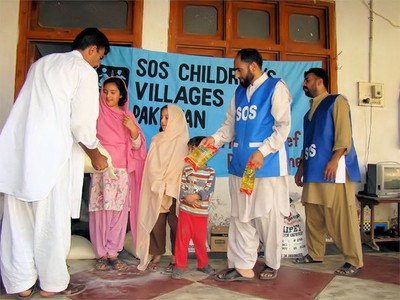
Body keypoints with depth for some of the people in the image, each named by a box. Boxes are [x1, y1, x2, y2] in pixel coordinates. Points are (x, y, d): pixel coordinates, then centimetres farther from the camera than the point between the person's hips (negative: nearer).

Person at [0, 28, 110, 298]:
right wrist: (96, 157, 7)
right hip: (50, 154, -7)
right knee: (52, 222, 4)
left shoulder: (41, 63, 22)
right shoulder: (85, 71, -1)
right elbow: (82, 124, -9)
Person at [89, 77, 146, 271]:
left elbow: (136, 145, 9)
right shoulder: (97, 112, 5)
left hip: (122, 170, 2)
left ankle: (112, 253, 12)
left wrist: (132, 128, -8)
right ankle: (101, 254, 8)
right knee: (100, 210, -3)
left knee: (119, 211, 1)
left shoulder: (127, 116, 12)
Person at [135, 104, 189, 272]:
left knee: (175, 224, 0)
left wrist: (168, 188, -11)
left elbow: (181, 167, -6)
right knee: (156, 223, 2)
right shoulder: (156, 140, 11)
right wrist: (160, 186, -8)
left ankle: (175, 258, 12)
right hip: (156, 191, 3)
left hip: (175, 191, -3)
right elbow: (152, 166, 4)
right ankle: (156, 256, 15)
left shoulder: (182, 141, -2)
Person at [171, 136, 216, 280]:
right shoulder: (186, 169, 2)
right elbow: (181, 187, -4)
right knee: (182, 238, 4)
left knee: (200, 240, 11)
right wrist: (186, 198, -20)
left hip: (201, 212, -1)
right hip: (185, 210, 1)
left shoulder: (210, 172, -2)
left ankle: (203, 264, 31)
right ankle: (179, 266, 16)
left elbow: (208, 191, -10)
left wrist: (196, 196, -22)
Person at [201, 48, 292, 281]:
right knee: (241, 217, 8)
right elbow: (230, 125, 17)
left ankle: (272, 264, 26)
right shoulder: (239, 92, 17)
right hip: (241, 165, 6)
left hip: (268, 164, -6)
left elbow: (283, 126, -10)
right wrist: (215, 139, -1)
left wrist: (262, 151, -20)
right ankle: (243, 266, 18)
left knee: (268, 215, 6)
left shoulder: (276, 87, -3)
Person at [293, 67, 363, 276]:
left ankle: (353, 261, 3)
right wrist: (301, 167, 19)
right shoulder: (311, 110, 24)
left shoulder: (336, 101, 2)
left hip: (333, 168, -8)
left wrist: (334, 159, -21)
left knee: (341, 216, -6)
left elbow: (344, 133, -10)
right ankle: (315, 254, 19)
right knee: (313, 215, 9)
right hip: (314, 170, 8)